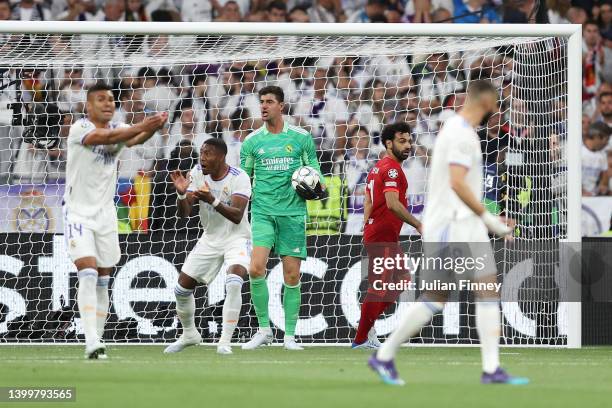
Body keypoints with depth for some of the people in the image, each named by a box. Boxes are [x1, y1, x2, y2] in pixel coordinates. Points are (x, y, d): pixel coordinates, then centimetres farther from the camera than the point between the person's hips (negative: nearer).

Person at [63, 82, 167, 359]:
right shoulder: (79, 129, -11)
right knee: (88, 275, -18)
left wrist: (154, 127, -39)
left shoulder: (119, 128, 5)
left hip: (105, 213, 6)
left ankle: (96, 341, 15)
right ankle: (91, 343, -24)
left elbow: (134, 139, -17)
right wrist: (142, 125, -41)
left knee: (102, 282, 7)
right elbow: (106, 137, -31)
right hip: (78, 212, -6)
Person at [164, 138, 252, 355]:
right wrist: (182, 193, -28)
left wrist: (213, 200, -45)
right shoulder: (198, 173, -6)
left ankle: (225, 341, -23)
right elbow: (184, 213, -8)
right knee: (182, 288, 4)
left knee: (234, 282, -31)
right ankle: (189, 334, 30)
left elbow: (237, 216, -31)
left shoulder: (239, 178, -20)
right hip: (210, 239, 5)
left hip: (236, 238, -5)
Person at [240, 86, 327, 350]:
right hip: (263, 212, 0)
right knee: (256, 268, -17)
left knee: (292, 276, 0)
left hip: (293, 212, 0)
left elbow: (314, 170, 13)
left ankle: (290, 336, 10)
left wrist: (319, 188, -6)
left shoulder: (301, 138, 5)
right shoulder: (252, 141, 7)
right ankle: (264, 330, -5)